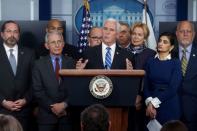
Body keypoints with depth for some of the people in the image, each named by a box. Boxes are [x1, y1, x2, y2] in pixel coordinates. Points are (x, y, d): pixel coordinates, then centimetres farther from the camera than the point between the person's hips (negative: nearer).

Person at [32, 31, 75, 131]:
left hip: (67, 114, 1)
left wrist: (65, 104, -12)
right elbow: (37, 90, -3)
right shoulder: (39, 64, 2)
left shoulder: (71, 63, 5)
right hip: (47, 115, -1)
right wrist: (52, 107, -10)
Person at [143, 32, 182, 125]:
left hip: (170, 106, -2)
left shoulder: (176, 63, -2)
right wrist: (149, 102, -16)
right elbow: (146, 85, 1)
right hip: (151, 107, 2)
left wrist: (154, 103, -14)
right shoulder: (150, 62, 8)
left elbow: (173, 88, -10)